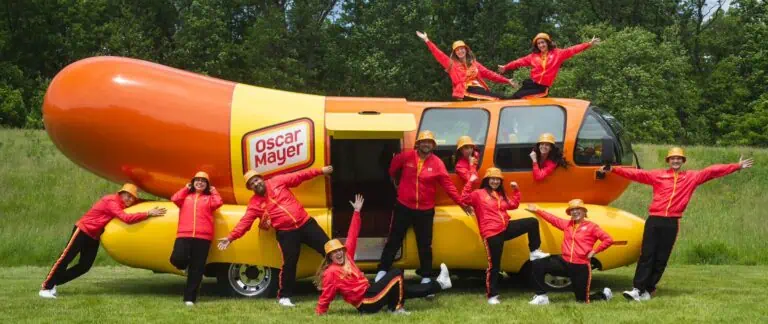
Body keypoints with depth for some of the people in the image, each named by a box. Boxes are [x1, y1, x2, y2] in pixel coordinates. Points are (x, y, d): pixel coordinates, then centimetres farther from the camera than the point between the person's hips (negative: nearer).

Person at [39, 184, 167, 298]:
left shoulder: (121, 204, 5)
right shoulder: (112, 202, -25)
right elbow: (126, 218, -36)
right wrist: (148, 214, -40)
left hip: (94, 236, 9)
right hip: (83, 230, -9)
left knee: (85, 266, 4)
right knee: (66, 258, -7)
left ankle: (53, 284, 13)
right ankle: (46, 287, -1)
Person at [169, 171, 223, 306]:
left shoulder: (209, 198, 16)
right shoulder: (186, 196, 20)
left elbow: (218, 203, -4)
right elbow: (174, 199, 1)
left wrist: (213, 191, 11)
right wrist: (186, 188, 11)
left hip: (203, 236, -1)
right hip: (184, 235, 1)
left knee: (197, 269, -3)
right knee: (177, 259, -22)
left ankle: (189, 297, 3)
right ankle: (186, 266, 16)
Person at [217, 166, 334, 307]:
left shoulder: (277, 181, 2)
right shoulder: (255, 203, -1)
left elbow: (300, 176, 6)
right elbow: (245, 222, -7)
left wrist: (321, 171, 4)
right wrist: (231, 237, -19)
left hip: (305, 223, 2)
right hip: (286, 232, -2)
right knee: (289, 263, -7)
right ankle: (284, 296, 9)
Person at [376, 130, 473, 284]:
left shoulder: (437, 163, -6)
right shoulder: (406, 157, -6)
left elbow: (448, 185, -6)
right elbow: (394, 167, 16)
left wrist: (461, 203, -11)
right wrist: (396, 182, 28)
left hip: (425, 211, 0)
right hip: (403, 207, 0)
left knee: (425, 245, 7)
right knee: (394, 241, 8)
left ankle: (426, 277, 17)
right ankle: (382, 271, 19)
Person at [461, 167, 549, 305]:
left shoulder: (501, 195, 20)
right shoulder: (479, 194, -2)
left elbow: (514, 205, 26)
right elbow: (464, 199, -17)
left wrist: (516, 190, 18)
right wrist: (470, 182, -22)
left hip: (506, 228, 6)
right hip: (492, 234, -6)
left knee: (532, 222, -2)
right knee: (494, 265, -4)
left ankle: (534, 252, 7)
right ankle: (492, 295, 7)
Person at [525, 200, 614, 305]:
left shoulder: (591, 226, -2)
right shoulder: (567, 224, 13)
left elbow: (608, 240, -7)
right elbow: (552, 218, 24)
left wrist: (594, 251, -11)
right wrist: (536, 210, 28)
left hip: (581, 266, -5)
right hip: (564, 262, 5)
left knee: (582, 299, 0)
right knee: (538, 264, -14)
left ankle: (605, 294, 33)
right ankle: (541, 297, -9)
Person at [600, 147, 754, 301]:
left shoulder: (692, 177, 12)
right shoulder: (657, 175, 9)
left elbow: (713, 171, 10)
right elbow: (636, 174, 3)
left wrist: (737, 166, 9)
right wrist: (613, 170, -5)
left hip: (672, 223, 1)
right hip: (654, 220, -1)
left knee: (661, 258, 2)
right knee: (647, 255, -6)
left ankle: (648, 290, 8)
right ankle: (637, 289, -8)